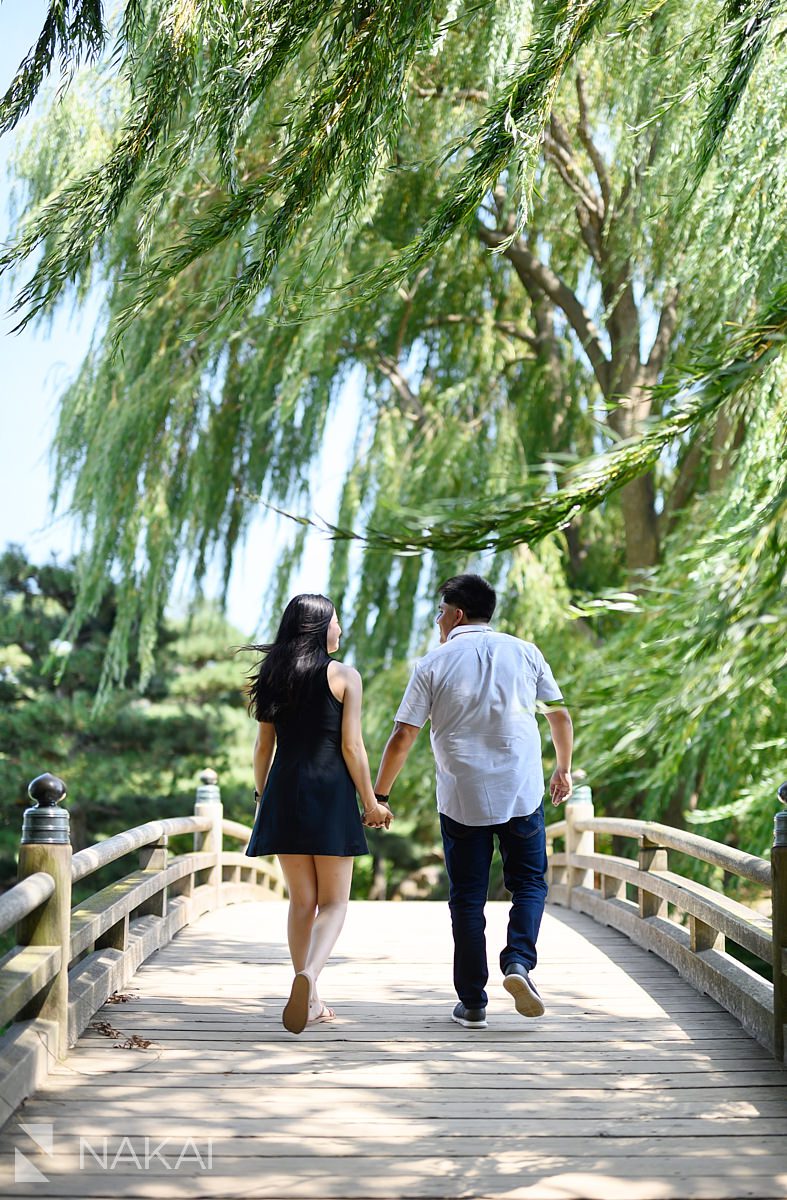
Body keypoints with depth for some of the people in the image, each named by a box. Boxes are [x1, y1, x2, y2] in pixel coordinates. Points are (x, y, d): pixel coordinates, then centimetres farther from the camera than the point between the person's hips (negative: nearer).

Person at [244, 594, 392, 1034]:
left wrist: (262, 799, 19)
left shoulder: (273, 677, 9)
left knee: (302, 900, 13)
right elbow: (352, 746, -7)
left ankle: (310, 1000, 13)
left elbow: (263, 747, 9)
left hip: (284, 792, 4)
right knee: (334, 901, 2)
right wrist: (372, 803, 0)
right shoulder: (344, 676, -3)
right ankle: (310, 973, -25)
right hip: (330, 794, -4)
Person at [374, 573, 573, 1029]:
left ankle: (473, 1003, 10)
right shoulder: (524, 652, 4)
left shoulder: (434, 664, -2)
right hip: (522, 793, 1)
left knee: (467, 897, 8)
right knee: (529, 883, 14)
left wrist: (379, 794, 5)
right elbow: (561, 716, 10)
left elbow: (402, 739, -5)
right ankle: (518, 962, -10)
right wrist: (564, 769, 25)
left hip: (461, 798, -1)